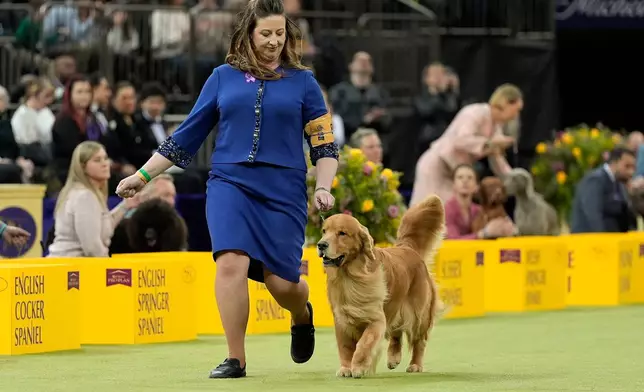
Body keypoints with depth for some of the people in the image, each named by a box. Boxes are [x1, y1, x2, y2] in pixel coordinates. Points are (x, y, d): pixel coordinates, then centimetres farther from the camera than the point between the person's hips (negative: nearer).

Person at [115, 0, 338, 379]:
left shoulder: (302, 81, 6)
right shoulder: (224, 77, 9)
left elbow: (325, 144, 7)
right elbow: (187, 135, 14)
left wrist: (323, 188, -8)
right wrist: (144, 175, 12)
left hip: (283, 191, 0)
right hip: (230, 182, 1)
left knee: (282, 283, -4)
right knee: (232, 262, -21)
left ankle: (302, 315, 34)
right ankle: (235, 360, -10)